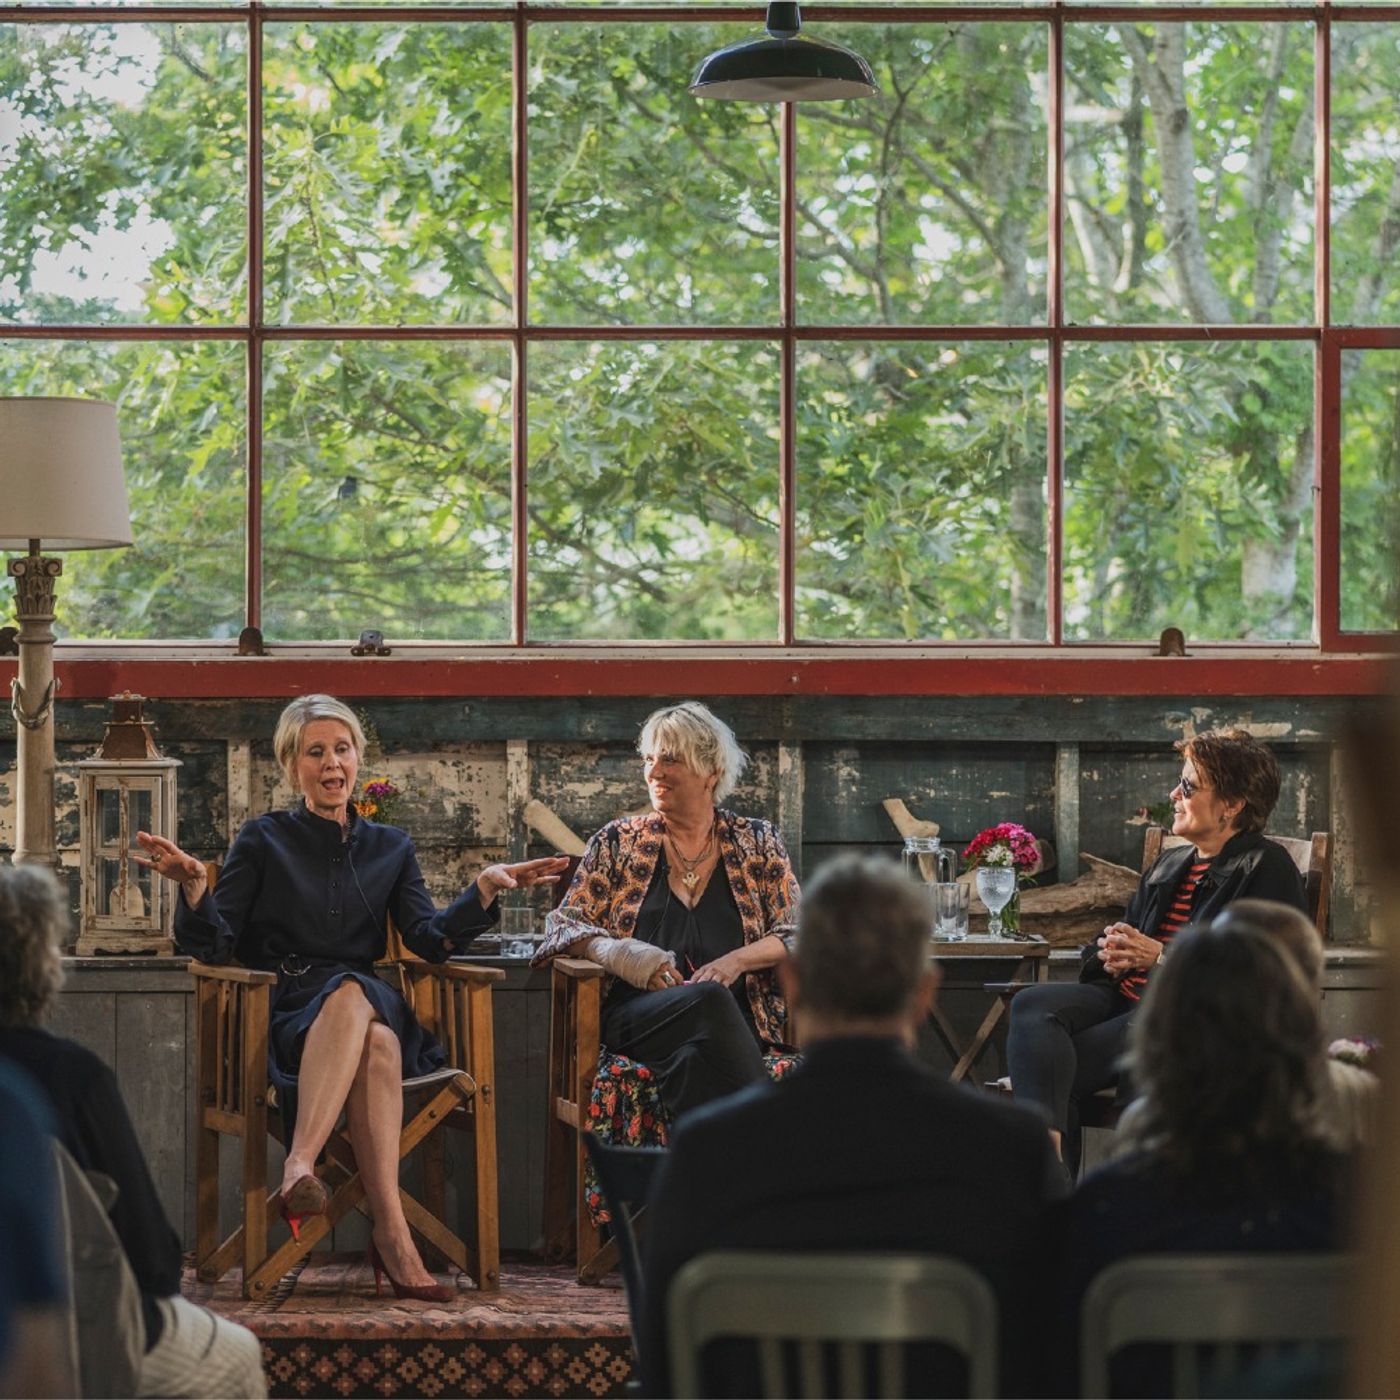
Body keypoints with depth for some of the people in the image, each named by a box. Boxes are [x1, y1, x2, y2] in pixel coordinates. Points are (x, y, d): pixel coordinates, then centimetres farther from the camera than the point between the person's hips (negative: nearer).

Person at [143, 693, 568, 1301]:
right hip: (283, 1015, -3)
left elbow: (431, 941, 7)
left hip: (371, 1007, 3)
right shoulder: (264, 840, 11)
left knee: (376, 1035, -36)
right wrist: (193, 886, -15)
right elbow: (215, 946, 3)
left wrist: (486, 887, -7)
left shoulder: (390, 847, 19)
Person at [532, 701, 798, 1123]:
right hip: (635, 1016, 0)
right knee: (709, 1001, -36)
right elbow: (564, 926, 12)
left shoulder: (758, 844, 17)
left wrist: (737, 960, -9)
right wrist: (617, 953, -10)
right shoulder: (618, 843, 17)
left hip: (739, 1019, 0)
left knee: (699, 1056, -39)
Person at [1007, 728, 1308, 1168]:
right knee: (1032, 1005, -24)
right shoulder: (1169, 865, 25)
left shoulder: (1267, 868, -1)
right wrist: (1112, 954, 2)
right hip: (1126, 996, 8)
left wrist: (1160, 957, -15)